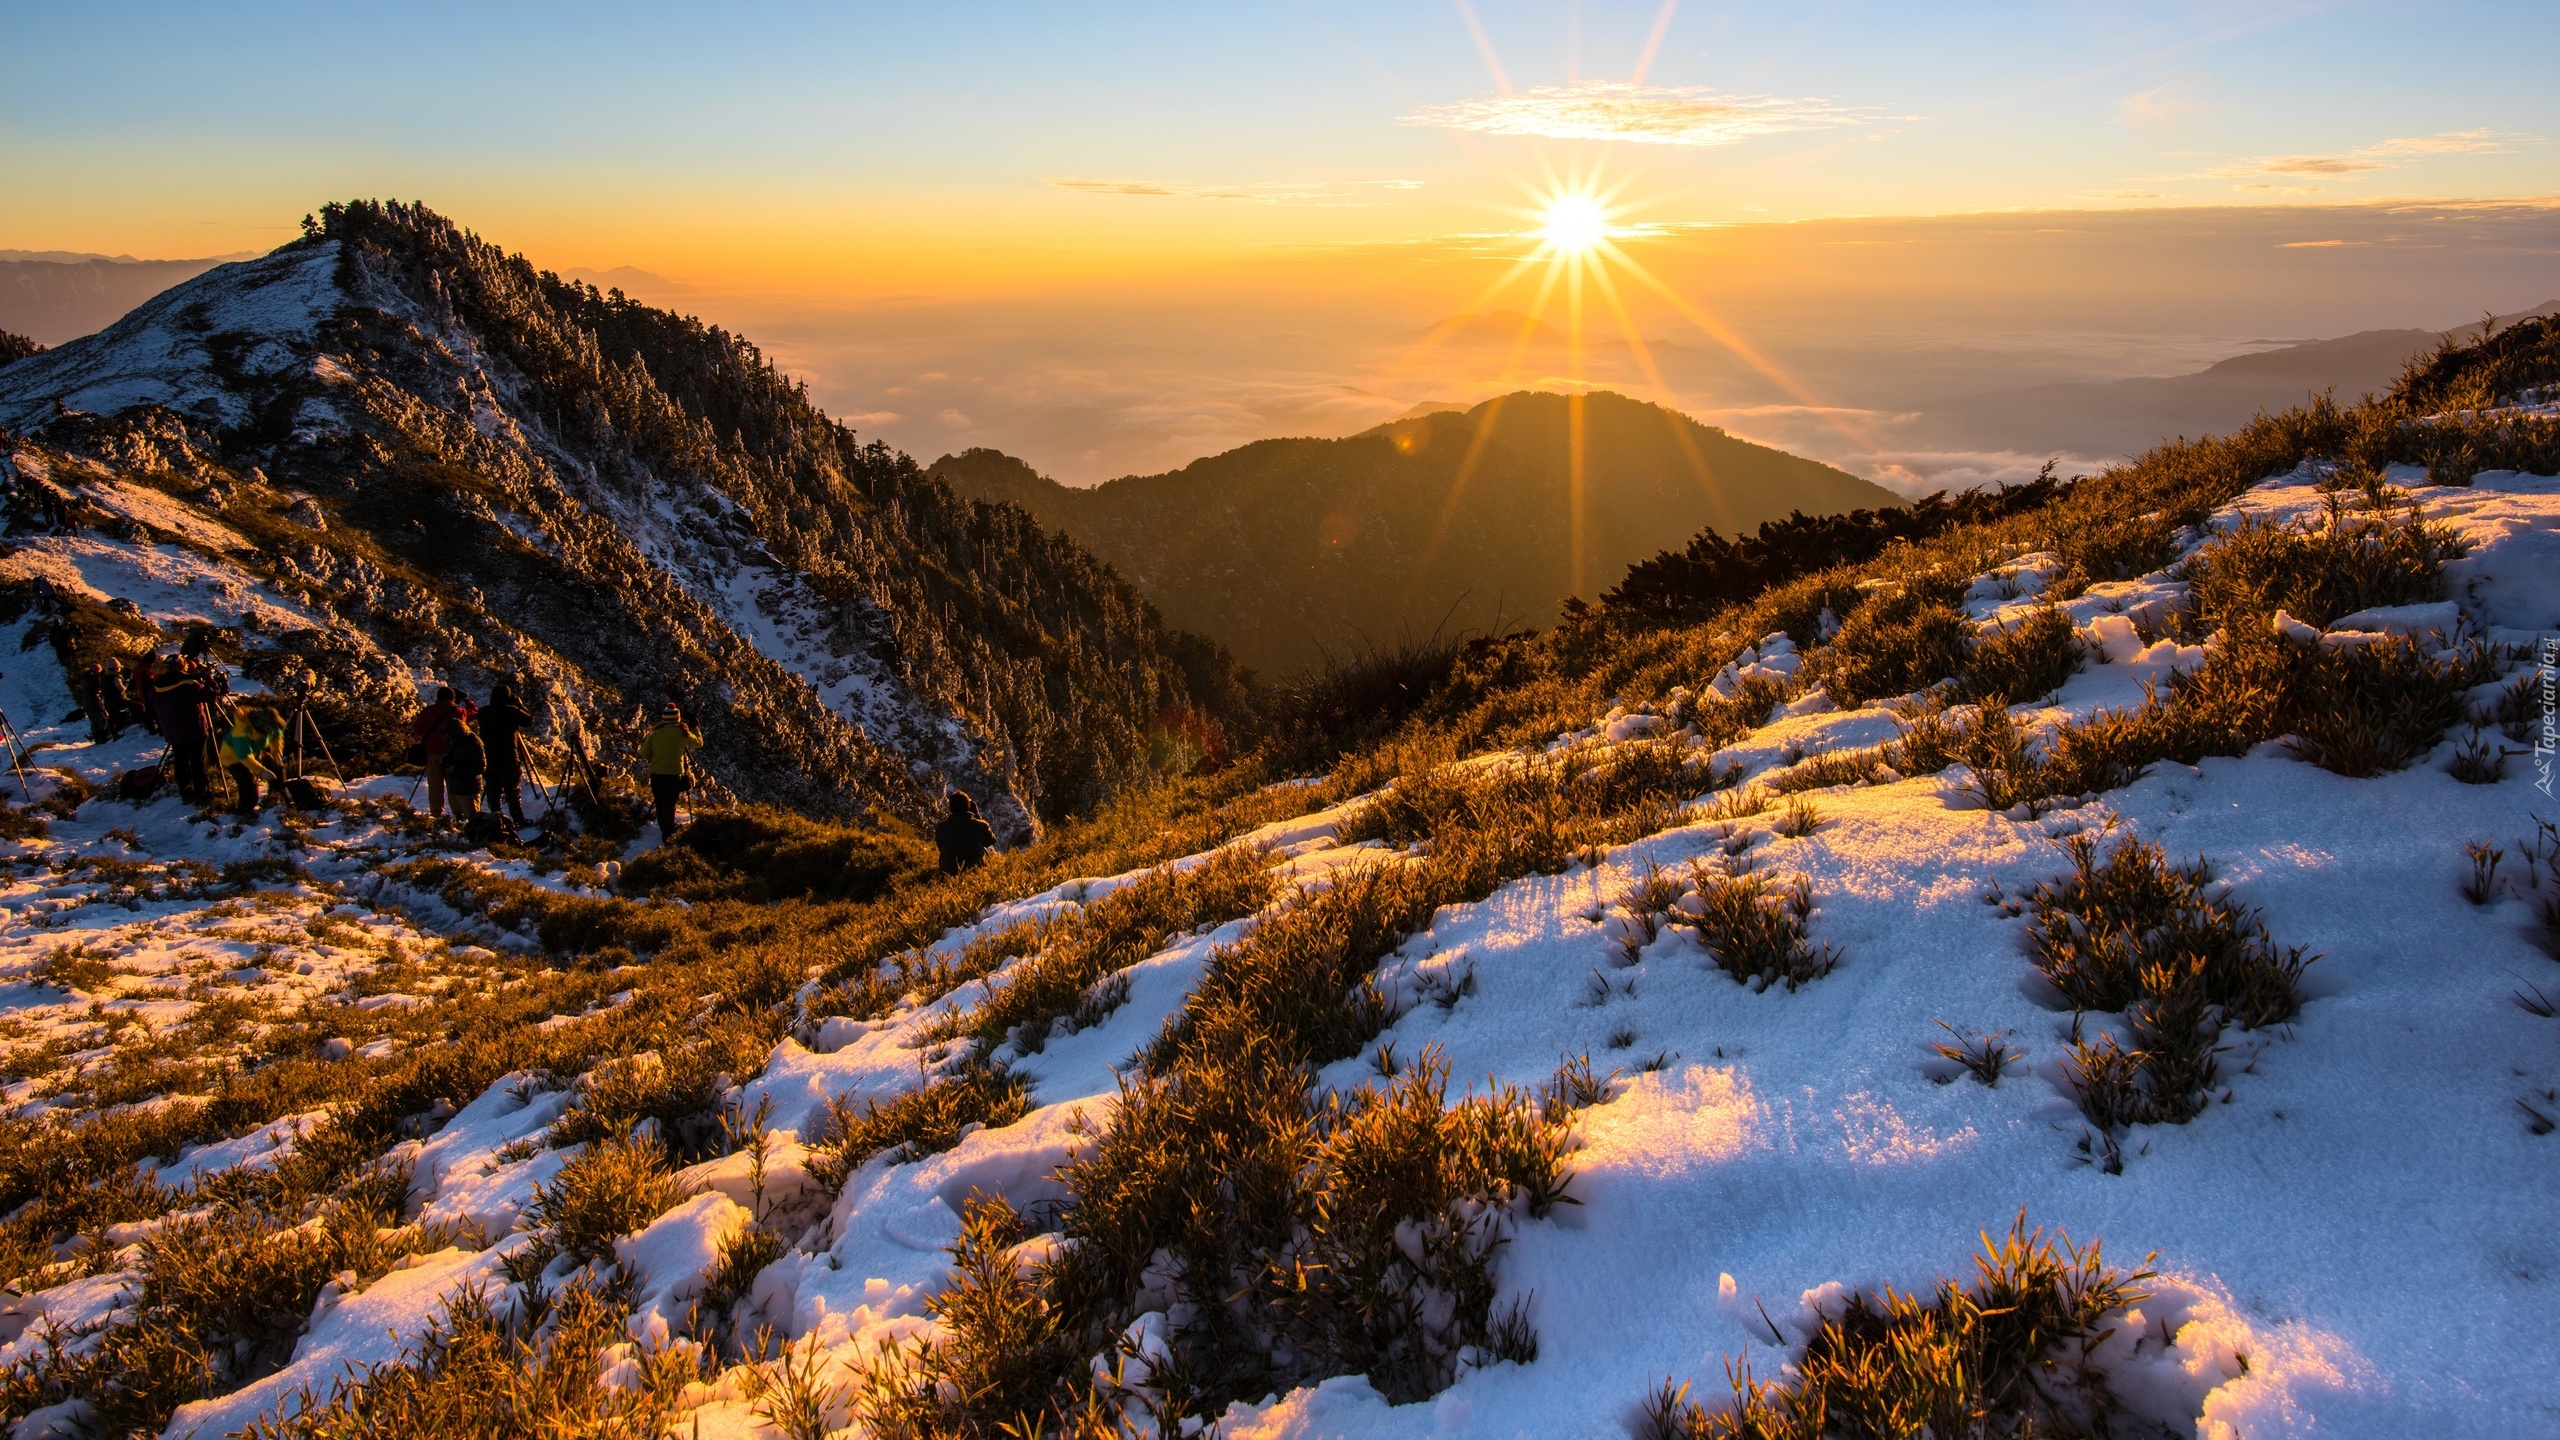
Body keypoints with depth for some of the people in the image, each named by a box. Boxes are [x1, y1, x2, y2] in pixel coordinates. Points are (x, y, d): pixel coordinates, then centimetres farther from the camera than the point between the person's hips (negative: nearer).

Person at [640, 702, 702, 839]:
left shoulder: (655, 733, -1)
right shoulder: (682, 733, -5)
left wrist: (643, 744, 24)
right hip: (673, 774, -3)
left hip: (656, 774, 3)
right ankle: (667, 834, 3)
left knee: (660, 804, 16)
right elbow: (699, 743, 10)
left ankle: (665, 829, 30)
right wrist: (694, 729, 23)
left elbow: (645, 753, 3)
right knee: (669, 805, 3)